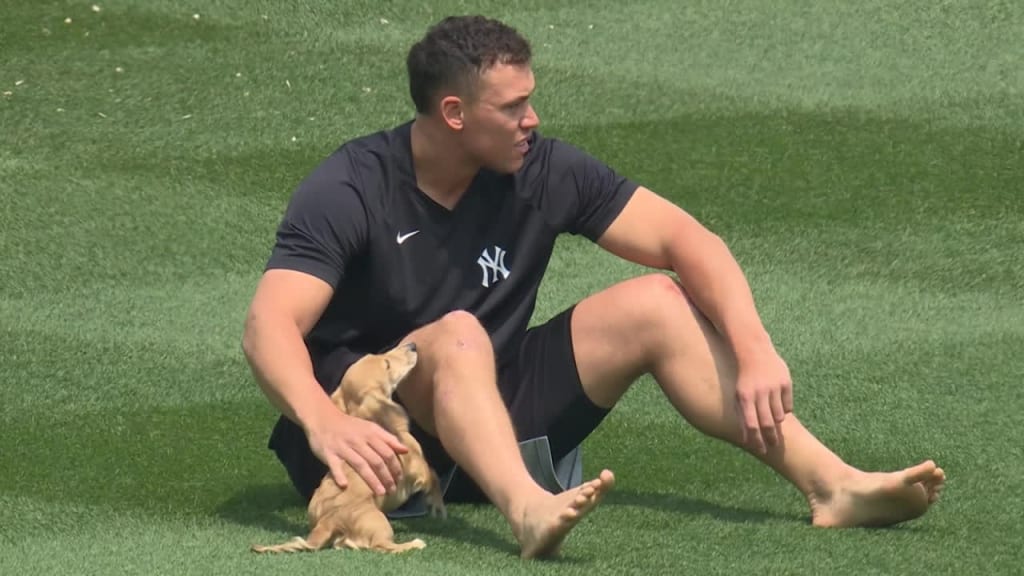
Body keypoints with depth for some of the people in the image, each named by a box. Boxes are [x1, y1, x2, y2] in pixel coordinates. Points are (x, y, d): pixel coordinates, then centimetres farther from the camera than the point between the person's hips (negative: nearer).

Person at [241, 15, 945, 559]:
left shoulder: (543, 171, -3)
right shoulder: (351, 190, -18)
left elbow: (683, 239, -4)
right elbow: (270, 325, -31)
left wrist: (755, 354, -19)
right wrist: (322, 422, -51)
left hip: (492, 413, 6)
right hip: (372, 429, -6)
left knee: (656, 304, -8)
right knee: (458, 335, -35)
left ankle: (833, 486, -19)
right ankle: (526, 509, -63)